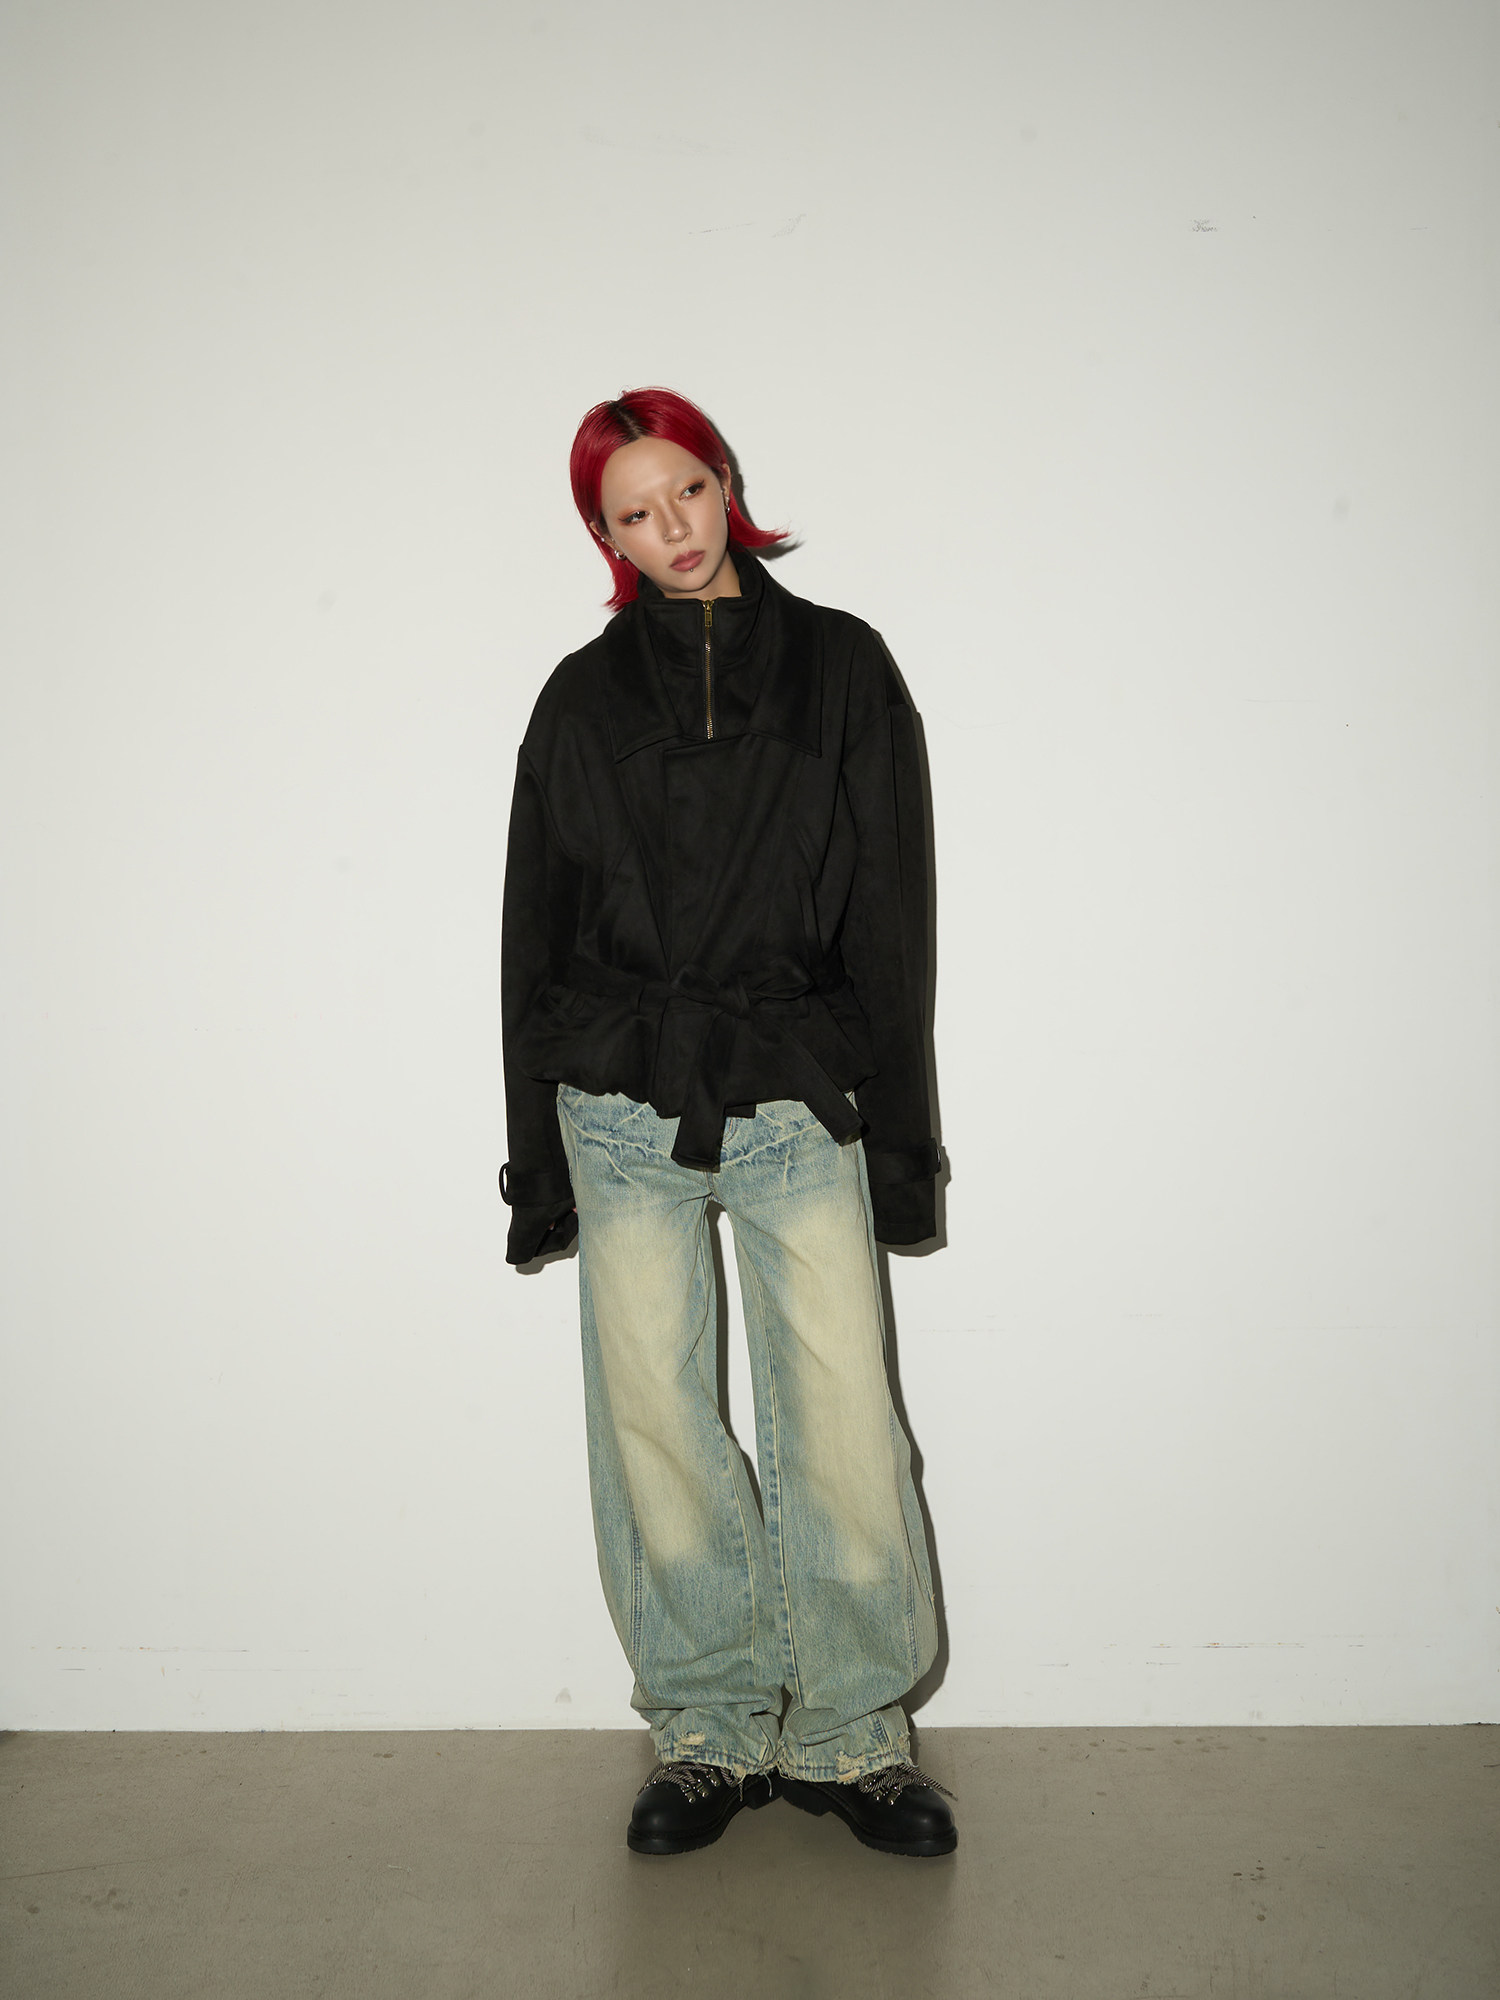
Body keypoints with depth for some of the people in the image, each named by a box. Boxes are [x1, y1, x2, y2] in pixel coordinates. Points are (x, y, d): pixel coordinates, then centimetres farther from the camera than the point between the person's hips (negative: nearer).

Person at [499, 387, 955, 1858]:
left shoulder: (841, 665, 8)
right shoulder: (584, 698, 10)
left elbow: (890, 912, 5)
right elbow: (536, 933, 11)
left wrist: (898, 1134, 1)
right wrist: (537, 1157, 8)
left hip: (800, 1095, -1)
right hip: (623, 1102, 1)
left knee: (842, 1426, -4)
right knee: (654, 1424, 3)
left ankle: (849, 1731, 15)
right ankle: (710, 1729, 19)